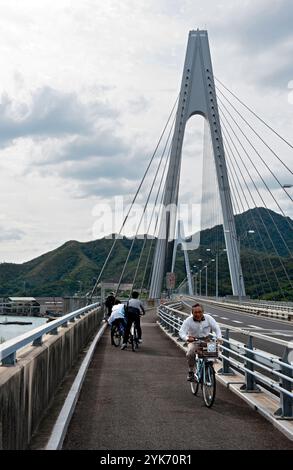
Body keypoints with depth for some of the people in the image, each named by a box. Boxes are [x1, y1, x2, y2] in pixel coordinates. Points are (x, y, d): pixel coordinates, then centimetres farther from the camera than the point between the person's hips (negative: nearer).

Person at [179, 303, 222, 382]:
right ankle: (191, 372, -8)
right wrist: (187, 338, -40)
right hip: (194, 341, -2)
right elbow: (182, 332, -18)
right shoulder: (188, 321, -12)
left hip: (207, 340, 2)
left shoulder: (208, 318, -8)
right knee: (190, 354, -30)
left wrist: (219, 337, -24)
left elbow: (216, 328, -5)